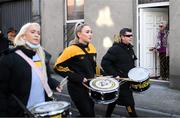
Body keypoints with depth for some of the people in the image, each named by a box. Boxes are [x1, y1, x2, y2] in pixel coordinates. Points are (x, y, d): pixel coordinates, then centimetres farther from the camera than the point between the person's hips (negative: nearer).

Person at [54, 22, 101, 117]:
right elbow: (58, 67, -17)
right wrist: (77, 78, -20)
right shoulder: (72, 50, -16)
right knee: (88, 114, -6)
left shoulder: (91, 48, 6)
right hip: (77, 88, -7)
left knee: (90, 113, 14)